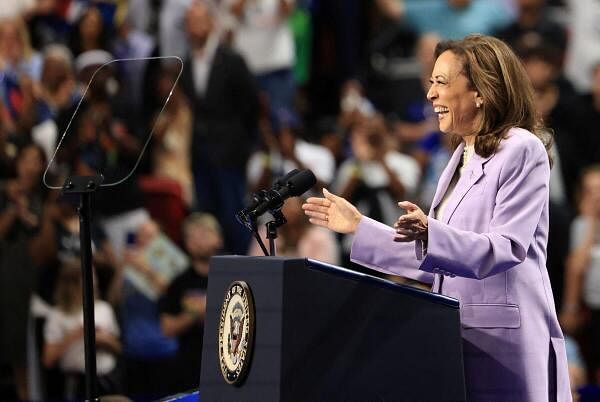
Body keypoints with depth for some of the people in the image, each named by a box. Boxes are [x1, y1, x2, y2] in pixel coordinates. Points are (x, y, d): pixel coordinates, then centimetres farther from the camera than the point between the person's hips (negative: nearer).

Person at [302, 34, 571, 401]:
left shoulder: (523, 150, -7)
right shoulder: (463, 157, 20)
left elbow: (504, 249, -17)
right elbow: (434, 259, 21)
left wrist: (430, 233, -31)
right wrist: (359, 225, 19)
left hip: (504, 340, -8)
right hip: (460, 336, 8)